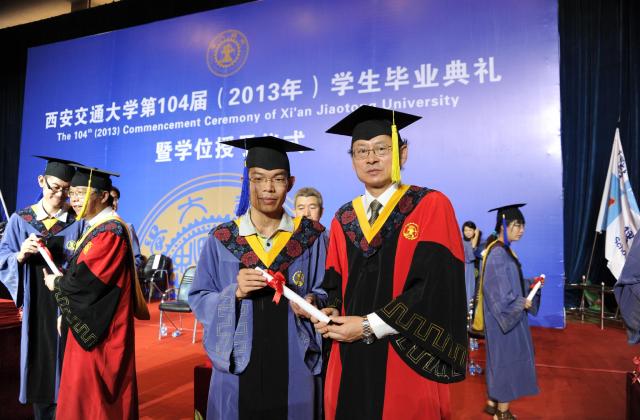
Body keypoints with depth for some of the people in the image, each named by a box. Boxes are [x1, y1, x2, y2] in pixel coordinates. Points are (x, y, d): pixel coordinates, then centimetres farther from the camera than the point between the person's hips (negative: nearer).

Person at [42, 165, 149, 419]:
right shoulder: (98, 227, 12)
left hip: (99, 330, -10)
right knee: (87, 392, 19)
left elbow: (86, 280, -23)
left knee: (91, 395, 2)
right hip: (92, 325, 10)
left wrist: (56, 284, -6)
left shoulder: (110, 231, -20)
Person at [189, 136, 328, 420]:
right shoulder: (221, 240, -2)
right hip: (238, 369, 0)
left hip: (295, 369, 0)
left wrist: (312, 302, -18)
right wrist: (235, 292, -17)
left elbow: (328, 291, 2)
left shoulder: (311, 236, -3)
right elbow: (199, 300, 0)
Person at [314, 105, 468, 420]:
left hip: (407, 360, -4)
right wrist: (332, 313, -8)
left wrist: (369, 326, -16)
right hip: (349, 359, 4)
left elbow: (437, 284, -15)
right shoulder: (342, 221, 8)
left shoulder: (431, 207, -7)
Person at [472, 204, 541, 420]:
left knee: (500, 359, 17)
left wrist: (530, 284, 5)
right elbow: (498, 291, -24)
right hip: (504, 317, -10)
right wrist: (522, 303, -15)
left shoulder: (504, 250, 10)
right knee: (507, 359, 2)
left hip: (508, 315, 10)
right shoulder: (497, 253, -22)